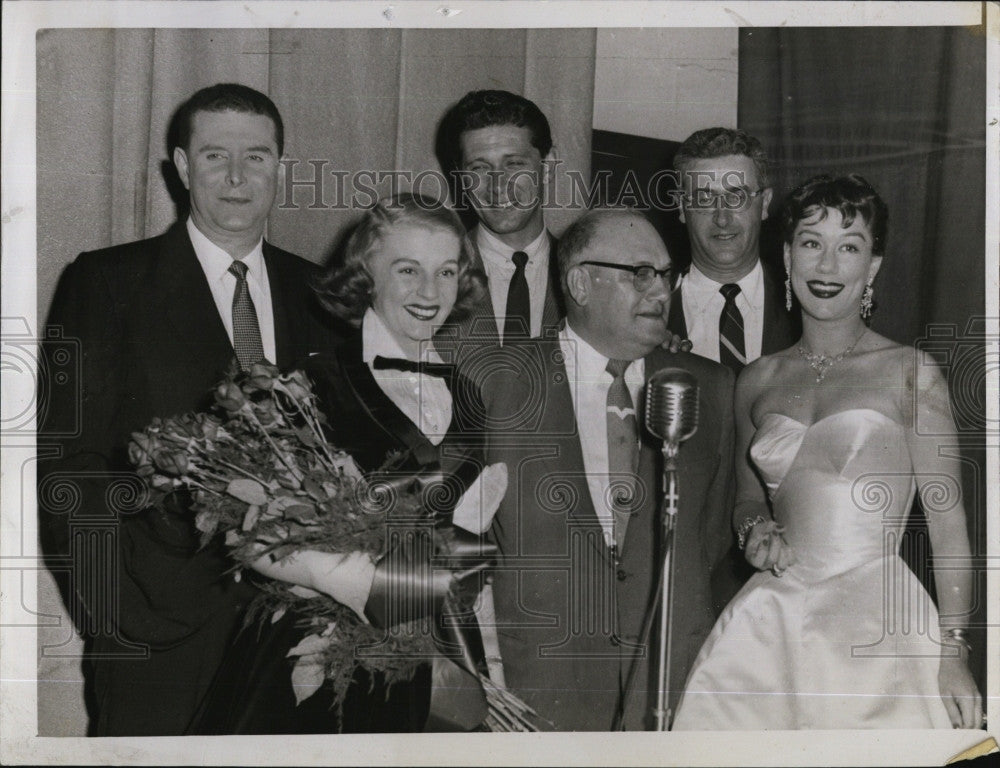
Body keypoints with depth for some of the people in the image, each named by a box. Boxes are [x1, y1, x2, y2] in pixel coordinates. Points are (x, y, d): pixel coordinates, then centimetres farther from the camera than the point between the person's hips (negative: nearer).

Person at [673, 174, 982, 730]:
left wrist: (953, 653, -10)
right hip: (773, 624, 3)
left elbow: (949, 525, -4)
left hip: (879, 622, -3)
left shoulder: (911, 374, -1)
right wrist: (756, 531, 1)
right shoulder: (757, 381, 11)